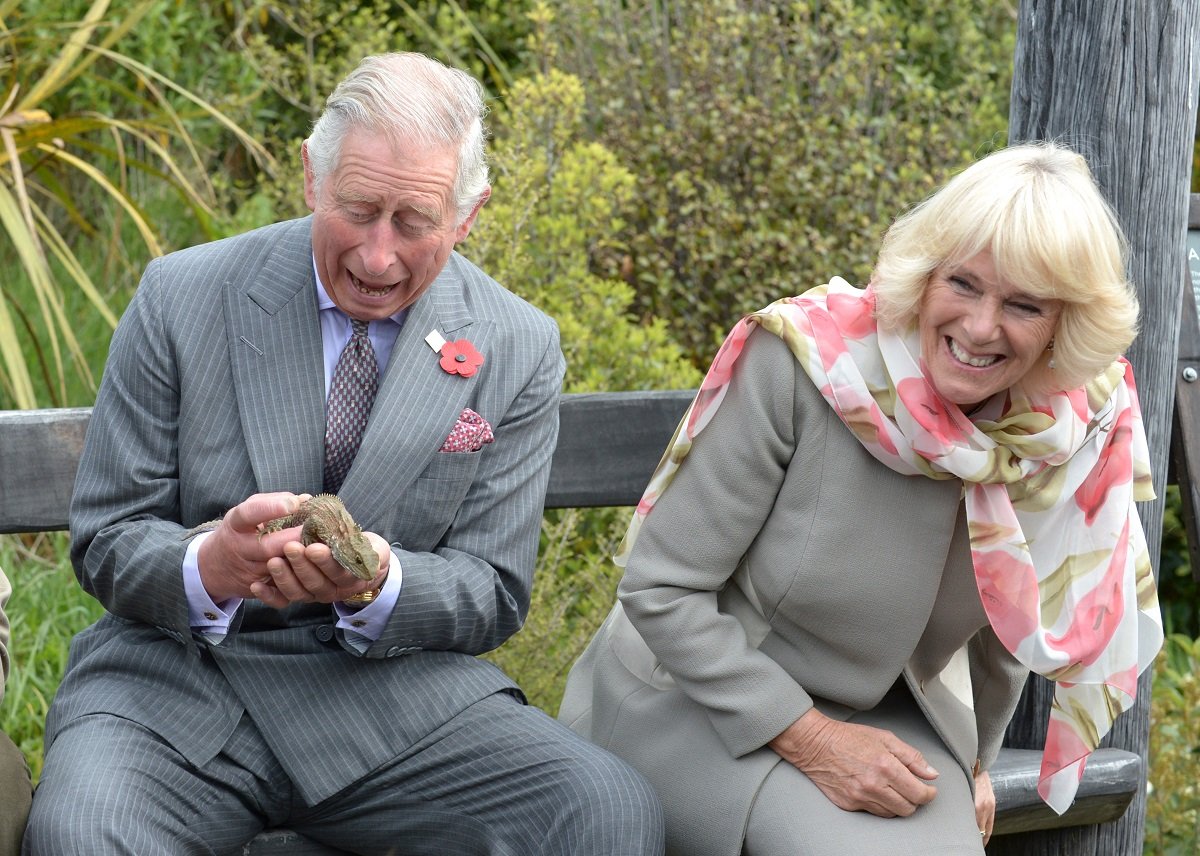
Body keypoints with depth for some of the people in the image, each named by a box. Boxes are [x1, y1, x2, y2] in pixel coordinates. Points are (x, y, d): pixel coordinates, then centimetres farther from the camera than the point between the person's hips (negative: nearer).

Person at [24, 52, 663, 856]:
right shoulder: (182, 298, -3)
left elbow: (493, 594, 2)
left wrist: (379, 586, -22)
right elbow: (105, 541, -1)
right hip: (179, 679, -1)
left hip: (396, 683, 1)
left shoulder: (518, 351, 1)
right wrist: (210, 568, -25)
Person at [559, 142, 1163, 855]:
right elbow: (658, 586, -18)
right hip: (701, 704, -4)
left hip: (888, 710, 4)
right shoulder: (801, 363, -23)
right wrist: (811, 741, -19)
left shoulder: (1079, 435, -10)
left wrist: (973, 760, 19)